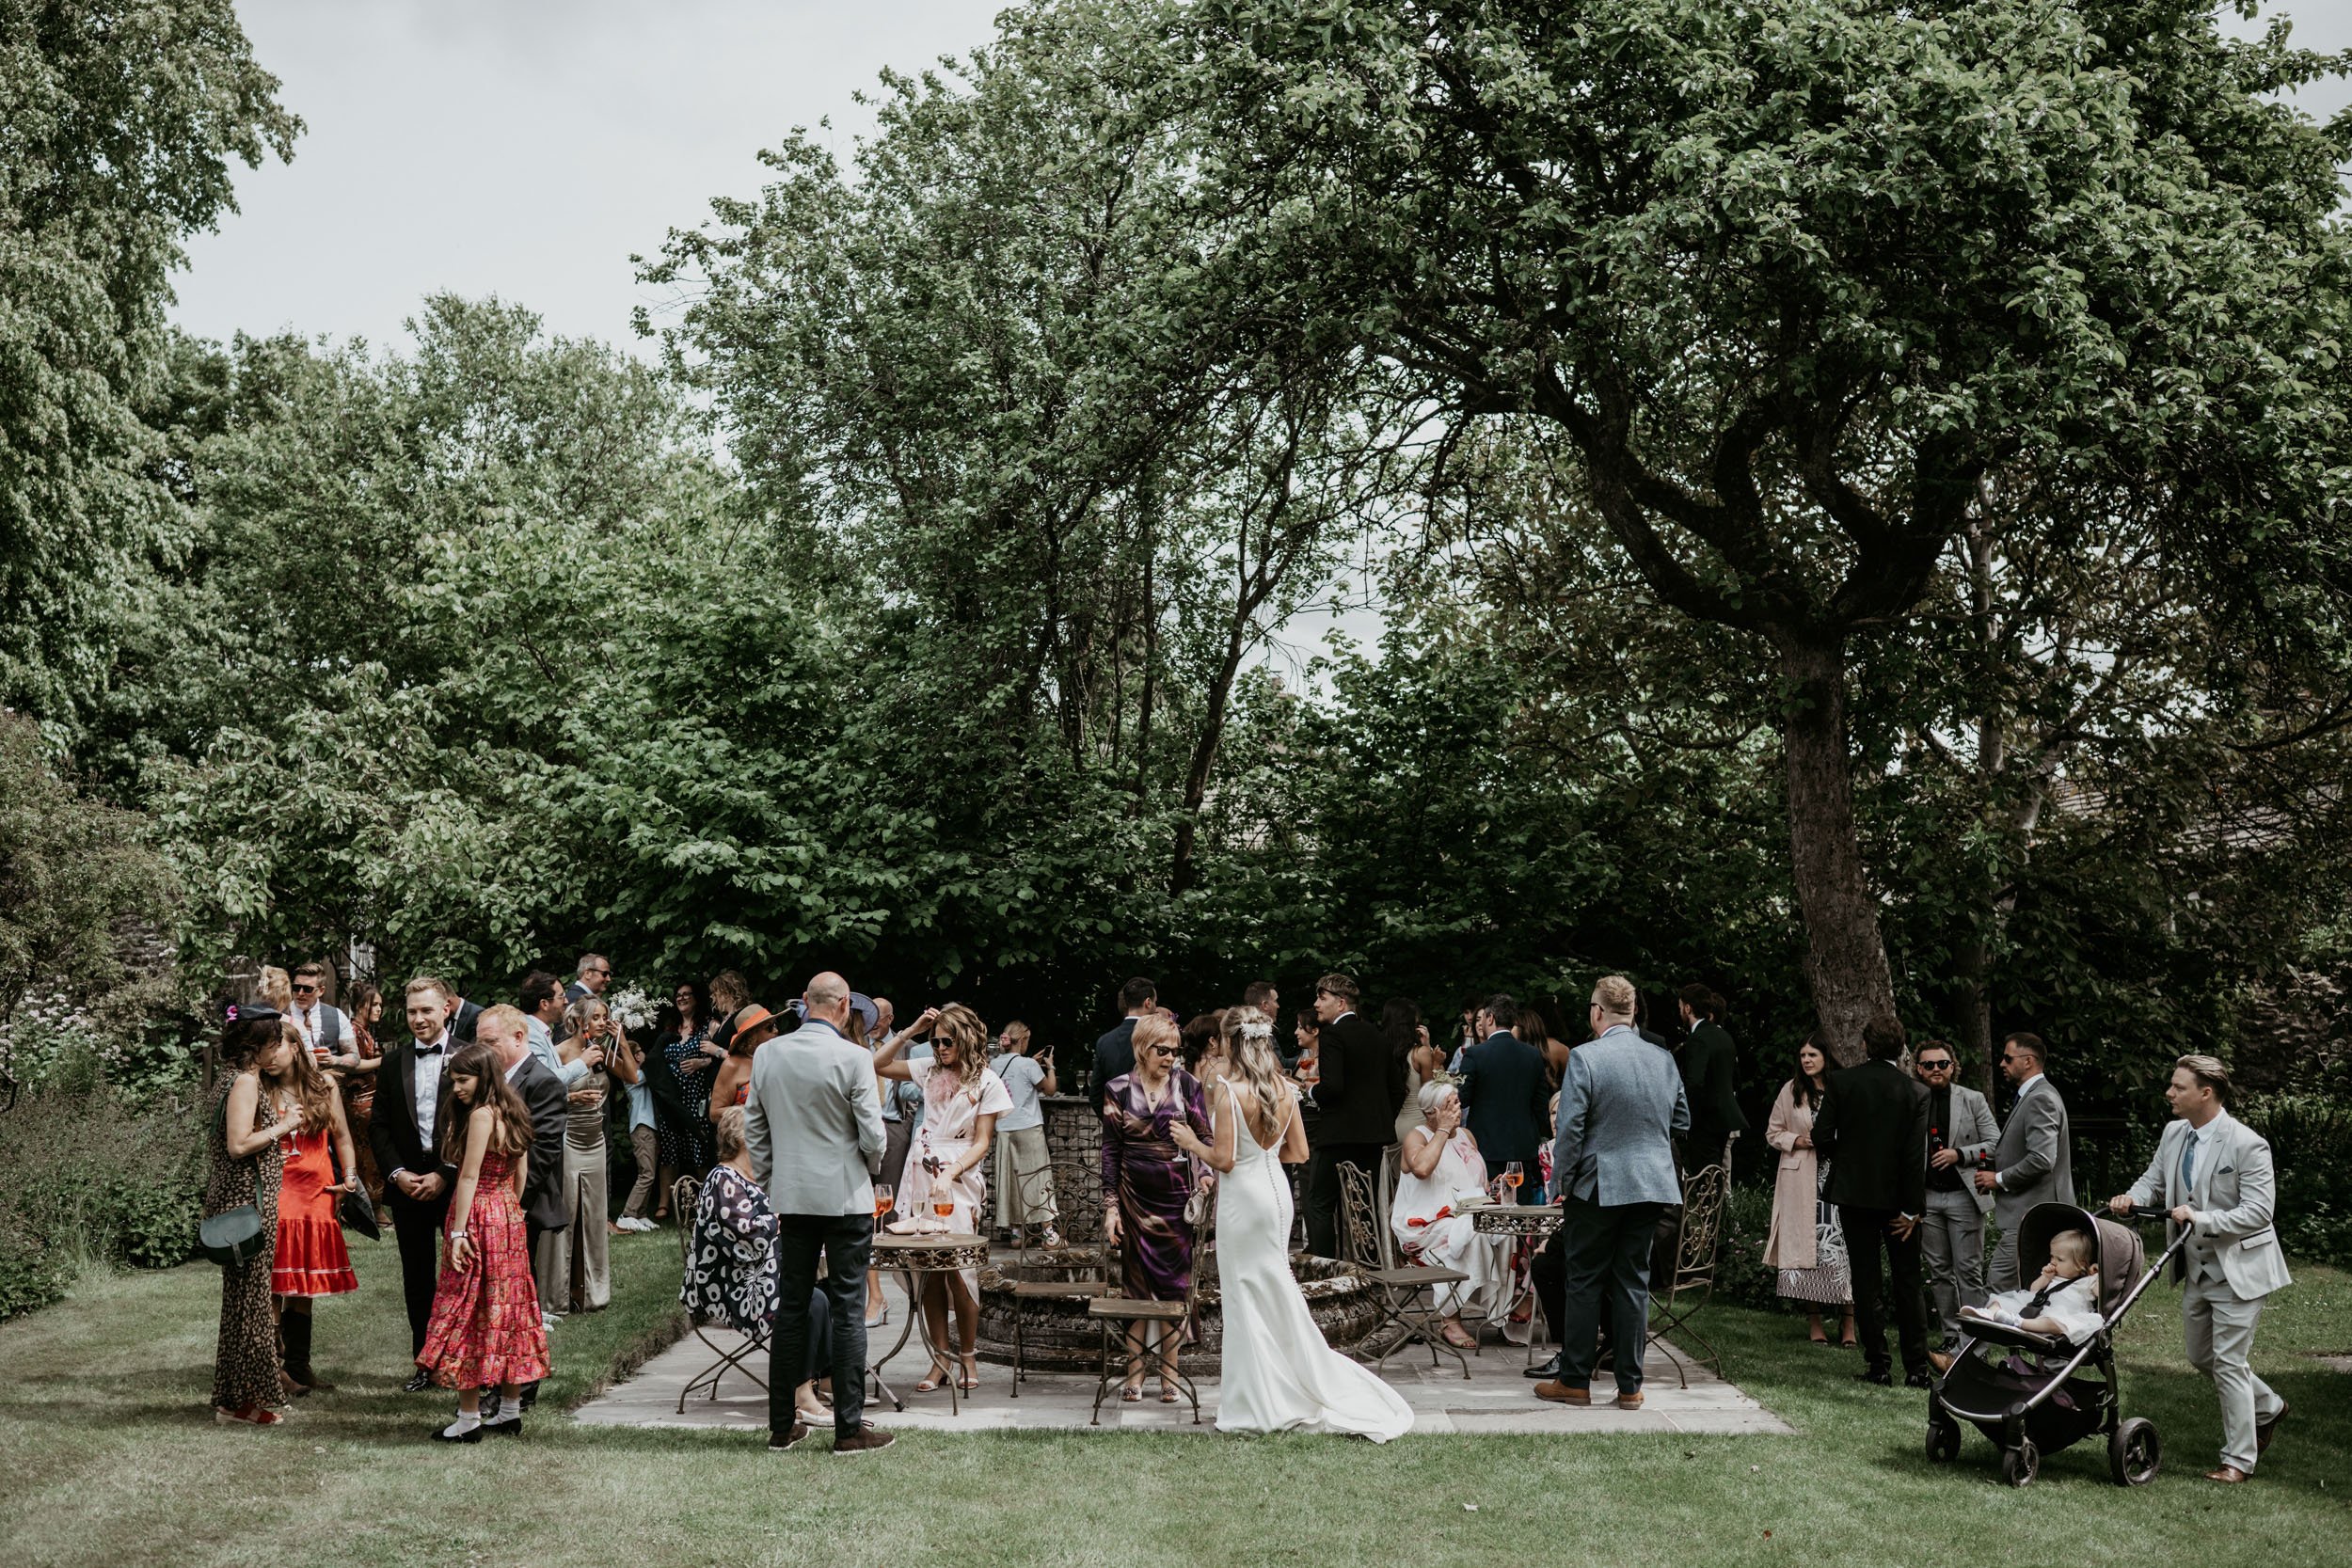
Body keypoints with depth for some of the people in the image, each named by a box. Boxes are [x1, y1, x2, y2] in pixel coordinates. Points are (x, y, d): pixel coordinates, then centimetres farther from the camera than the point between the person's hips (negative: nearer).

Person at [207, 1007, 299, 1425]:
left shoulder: (233, 1079, 14)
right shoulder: (245, 1081, -15)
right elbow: (238, 1145, -22)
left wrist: (281, 1125, 14)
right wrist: (283, 1125, -12)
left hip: (237, 1199, 10)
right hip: (246, 1202, -10)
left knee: (245, 1298, 14)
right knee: (248, 1298, -3)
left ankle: (239, 1395, 22)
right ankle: (238, 1402, 4)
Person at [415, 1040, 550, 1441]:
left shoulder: (481, 1114, -16)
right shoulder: (511, 1111, 10)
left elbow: (469, 1177, -18)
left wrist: (458, 1233, -17)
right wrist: (510, 1210, 19)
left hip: (480, 1218, -9)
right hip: (509, 1218, 9)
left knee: (469, 1310, -2)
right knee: (508, 1310, 12)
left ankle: (468, 1418, 2)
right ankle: (510, 1412, 18)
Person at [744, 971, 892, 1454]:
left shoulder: (766, 1055, 1)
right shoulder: (853, 1057, -13)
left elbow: (753, 1129, 8)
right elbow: (872, 1136, -12)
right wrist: (869, 1162, 10)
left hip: (790, 1197, 4)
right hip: (846, 1196, -4)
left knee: (790, 1309, 12)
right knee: (848, 1310, 2)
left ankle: (782, 1425, 17)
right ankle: (850, 1428, 5)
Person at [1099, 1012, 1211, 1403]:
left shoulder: (1186, 1084, 3)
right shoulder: (1118, 1090, 2)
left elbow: (1204, 1137, 3)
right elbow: (1110, 1150, 4)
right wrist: (1110, 1206, 0)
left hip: (1176, 1195, 0)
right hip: (1134, 1196, 0)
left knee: (1173, 1285, 2)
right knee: (1137, 1285, 2)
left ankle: (1169, 1375, 10)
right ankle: (1134, 1375, 8)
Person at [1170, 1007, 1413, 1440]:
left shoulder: (1229, 1090, -16)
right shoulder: (1286, 1090, 3)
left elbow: (1223, 1159, -16)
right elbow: (1298, 1152, 9)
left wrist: (1193, 1143, 0)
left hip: (1242, 1194, -6)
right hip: (1276, 1190, 6)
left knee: (1244, 1293, 4)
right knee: (1276, 1286, 17)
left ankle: (1260, 1403, 10)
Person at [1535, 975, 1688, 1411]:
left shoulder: (1584, 1058, -14)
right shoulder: (1663, 1059, 4)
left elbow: (1571, 1129, -14)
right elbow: (1682, 1121, 14)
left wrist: (1563, 1181, -3)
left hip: (1597, 1184, -5)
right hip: (1653, 1184, 5)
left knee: (1583, 1282, 6)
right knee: (1633, 1282, 10)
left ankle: (1574, 1381, 12)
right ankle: (1630, 1386, 13)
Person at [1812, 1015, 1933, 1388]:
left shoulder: (1841, 1082, -6)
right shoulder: (1916, 1091, -5)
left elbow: (1821, 1136, -8)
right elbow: (1917, 1154, -8)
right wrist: (1912, 1208, -5)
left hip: (1853, 1192, 0)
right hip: (1898, 1197, 0)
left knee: (1866, 1283, 6)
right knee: (1908, 1284, 9)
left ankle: (1877, 1366, 7)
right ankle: (1916, 1369, 8)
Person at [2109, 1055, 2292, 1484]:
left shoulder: (2247, 1145, -20)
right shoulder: (2174, 1134, 1)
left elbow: (2258, 1213, -22)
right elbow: (2154, 1180, 12)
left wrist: (2200, 1219, -30)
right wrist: (2133, 1198, -9)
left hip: (2238, 1269, -8)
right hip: (2197, 1270, 8)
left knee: (2228, 1362, -4)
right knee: (2201, 1357, 18)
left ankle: (2239, 1460, 8)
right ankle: (2267, 1408, 42)